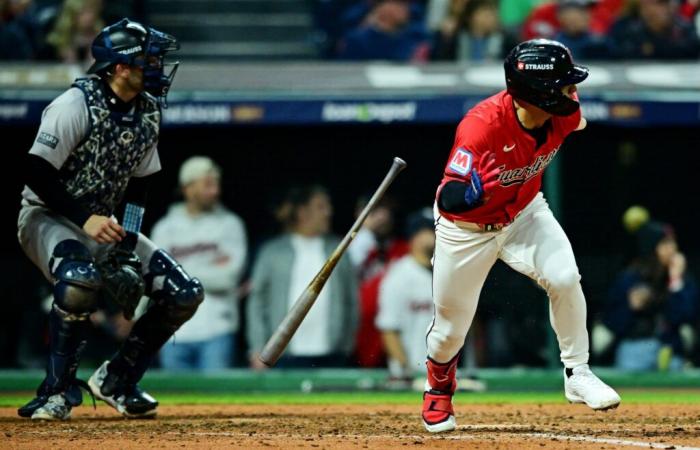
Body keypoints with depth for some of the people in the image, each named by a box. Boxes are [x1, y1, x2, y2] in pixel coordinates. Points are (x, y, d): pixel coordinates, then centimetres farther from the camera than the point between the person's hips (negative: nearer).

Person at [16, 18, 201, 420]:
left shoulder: (148, 112, 2)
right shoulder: (77, 104, -20)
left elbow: (138, 186, 9)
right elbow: (36, 173, -22)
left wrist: (127, 245, -4)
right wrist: (84, 219, -29)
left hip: (105, 224, 7)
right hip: (48, 217, -7)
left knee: (185, 294, -5)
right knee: (80, 280, -40)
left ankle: (116, 382, 9)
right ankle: (58, 391, -22)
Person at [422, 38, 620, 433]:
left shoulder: (565, 115, -22)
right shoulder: (482, 125, -38)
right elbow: (450, 201, -44)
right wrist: (477, 189, -61)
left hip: (525, 214, 3)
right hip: (466, 228, -3)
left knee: (564, 278, -24)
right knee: (450, 329, 9)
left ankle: (578, 374, -6)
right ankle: (439, 390, 43)